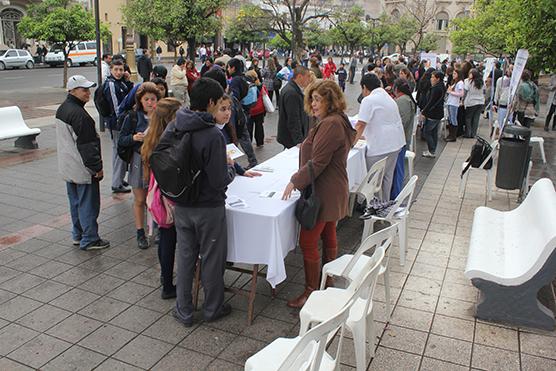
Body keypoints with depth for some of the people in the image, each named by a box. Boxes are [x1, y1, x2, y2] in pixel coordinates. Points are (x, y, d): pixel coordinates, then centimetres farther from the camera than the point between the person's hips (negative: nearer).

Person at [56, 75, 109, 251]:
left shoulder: (62, 109, 11)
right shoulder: (79, 114, -21)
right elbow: (87, 145, -22)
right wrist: (97, 167, -15)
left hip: (67, 168, 10)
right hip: (82, 169, -10)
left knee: (75, 202, 18)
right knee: (88, 203, -1)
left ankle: (77, 235, 28)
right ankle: (89, 239, 7)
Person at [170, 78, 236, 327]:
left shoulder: (172, 127, -3)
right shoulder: (213, 135, -24)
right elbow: (220, 181, -22)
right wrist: (231, 167, -3)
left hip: (181, 206, 6)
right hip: (209, 208, -5)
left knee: (185, 256, 17)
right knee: (212, 259, 13)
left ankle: (184, 311, 29)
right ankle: (213, 309, 30)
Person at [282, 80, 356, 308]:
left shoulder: (331, 124, -22)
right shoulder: (337, 121, 13)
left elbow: (317, 163, -24)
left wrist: (295, 182, -15)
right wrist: (300, 177, 9)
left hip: (324, 193, -11)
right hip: (332, 191, 11)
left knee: (308, 242, -4)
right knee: (328, 236, 20)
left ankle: (311, 290, 6)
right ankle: (327, 283, 35)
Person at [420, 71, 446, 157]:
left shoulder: (436, 88, -20)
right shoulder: (441, 87, 12)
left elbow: (431, 102, -22)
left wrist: (424, 112, -16)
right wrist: (424, 110, 15)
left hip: (432, 114, -10)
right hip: (438, 114, 10)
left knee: (426, 132, -3)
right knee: (434, 132, 14)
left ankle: (432, 152, 0)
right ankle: (432, 151, 22)